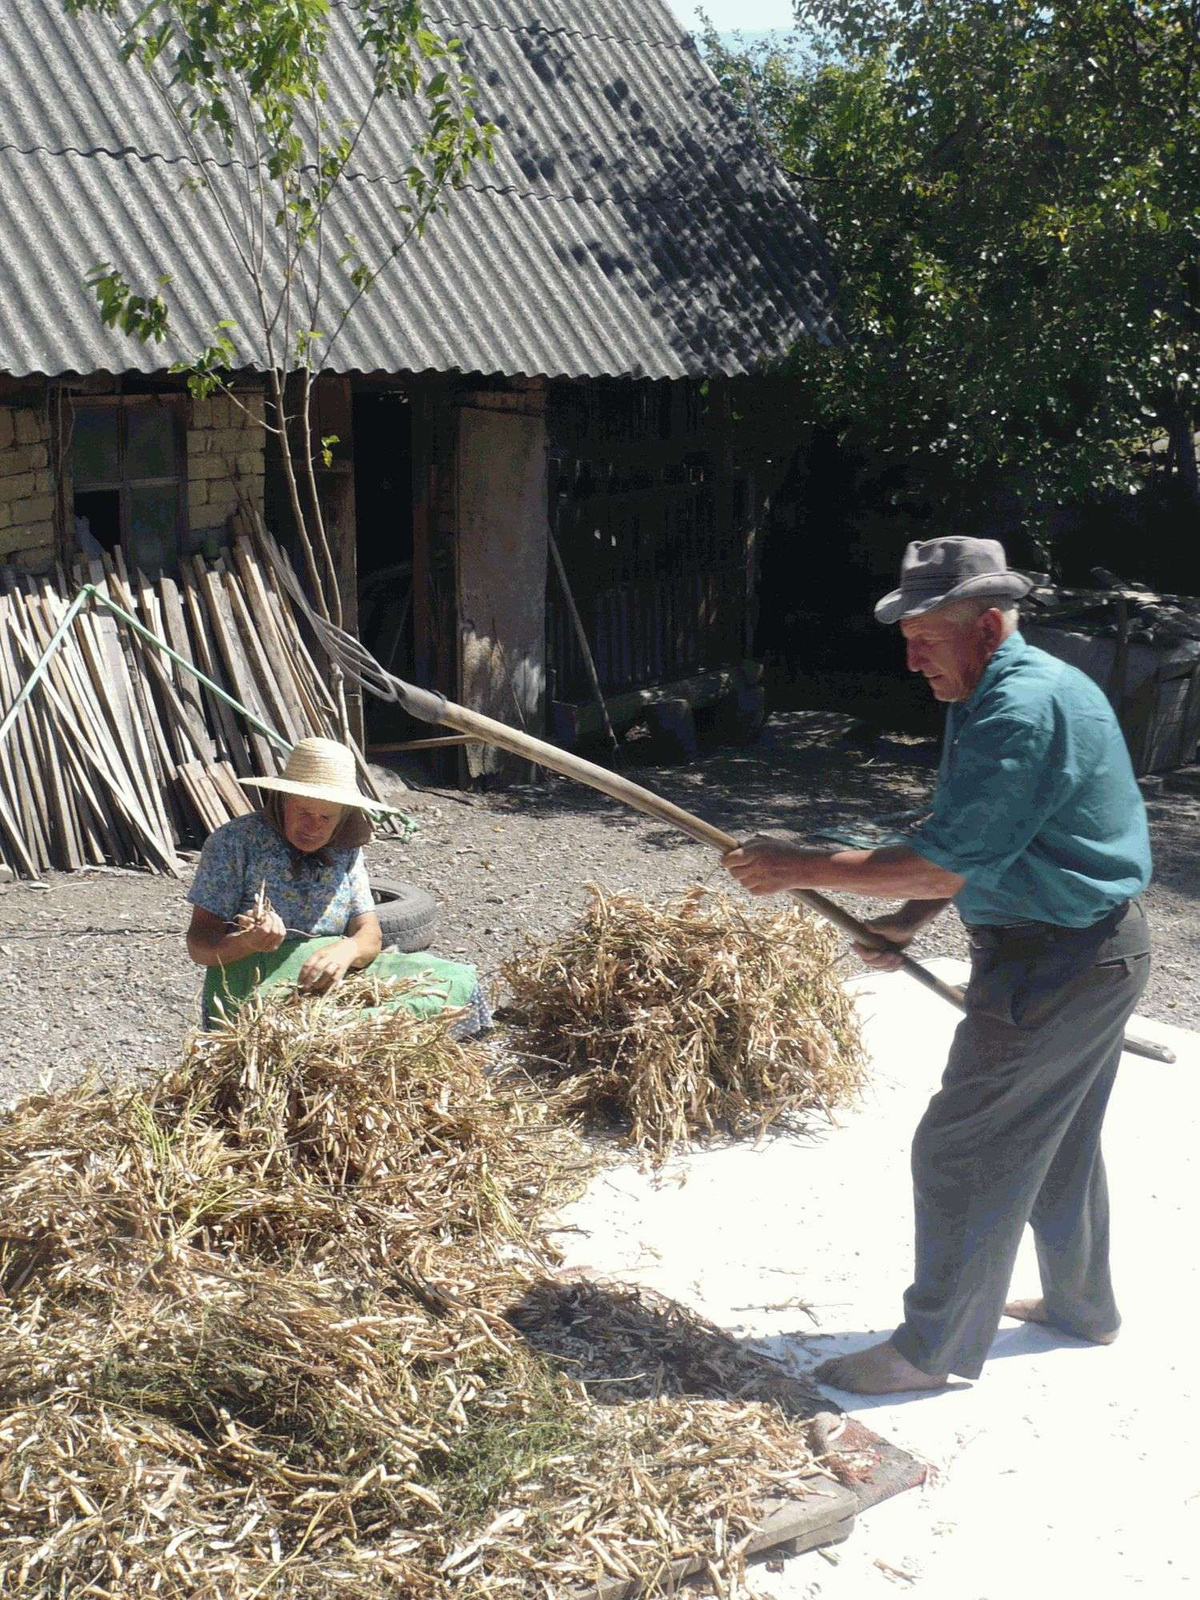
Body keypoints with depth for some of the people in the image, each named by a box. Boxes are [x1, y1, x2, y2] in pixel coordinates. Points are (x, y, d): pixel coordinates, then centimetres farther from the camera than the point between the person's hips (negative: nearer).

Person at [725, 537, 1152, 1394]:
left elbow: (941, 866, -28)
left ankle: (933, 1349, 10)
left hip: (1054, 967, -11)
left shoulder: (1024, 711, -26)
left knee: (961, 1155, -2)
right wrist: (909, 921, 3)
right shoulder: (995, 694, 9)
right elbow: (976, 846, 16)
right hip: (1093, 949, 11)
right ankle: (1082, 1306, 41)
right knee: (1059, 1142, 24)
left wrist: (802, 868, -21)